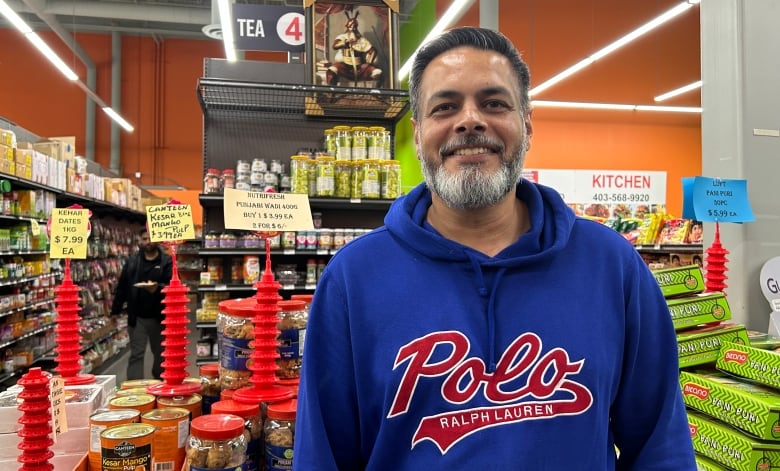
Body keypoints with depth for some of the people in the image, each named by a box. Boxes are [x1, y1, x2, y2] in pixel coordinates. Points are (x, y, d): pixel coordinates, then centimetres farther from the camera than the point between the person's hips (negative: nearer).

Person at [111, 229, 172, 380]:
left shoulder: (167, 261, -3)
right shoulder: (132, 261, 5)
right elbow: (121, 287, 7)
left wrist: (158, 288, -34)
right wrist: (115, 311, 6)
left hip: (159, 316, -1)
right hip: (136, 317, 1)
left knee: (160, 353, 15)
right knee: (136, 354, -1)